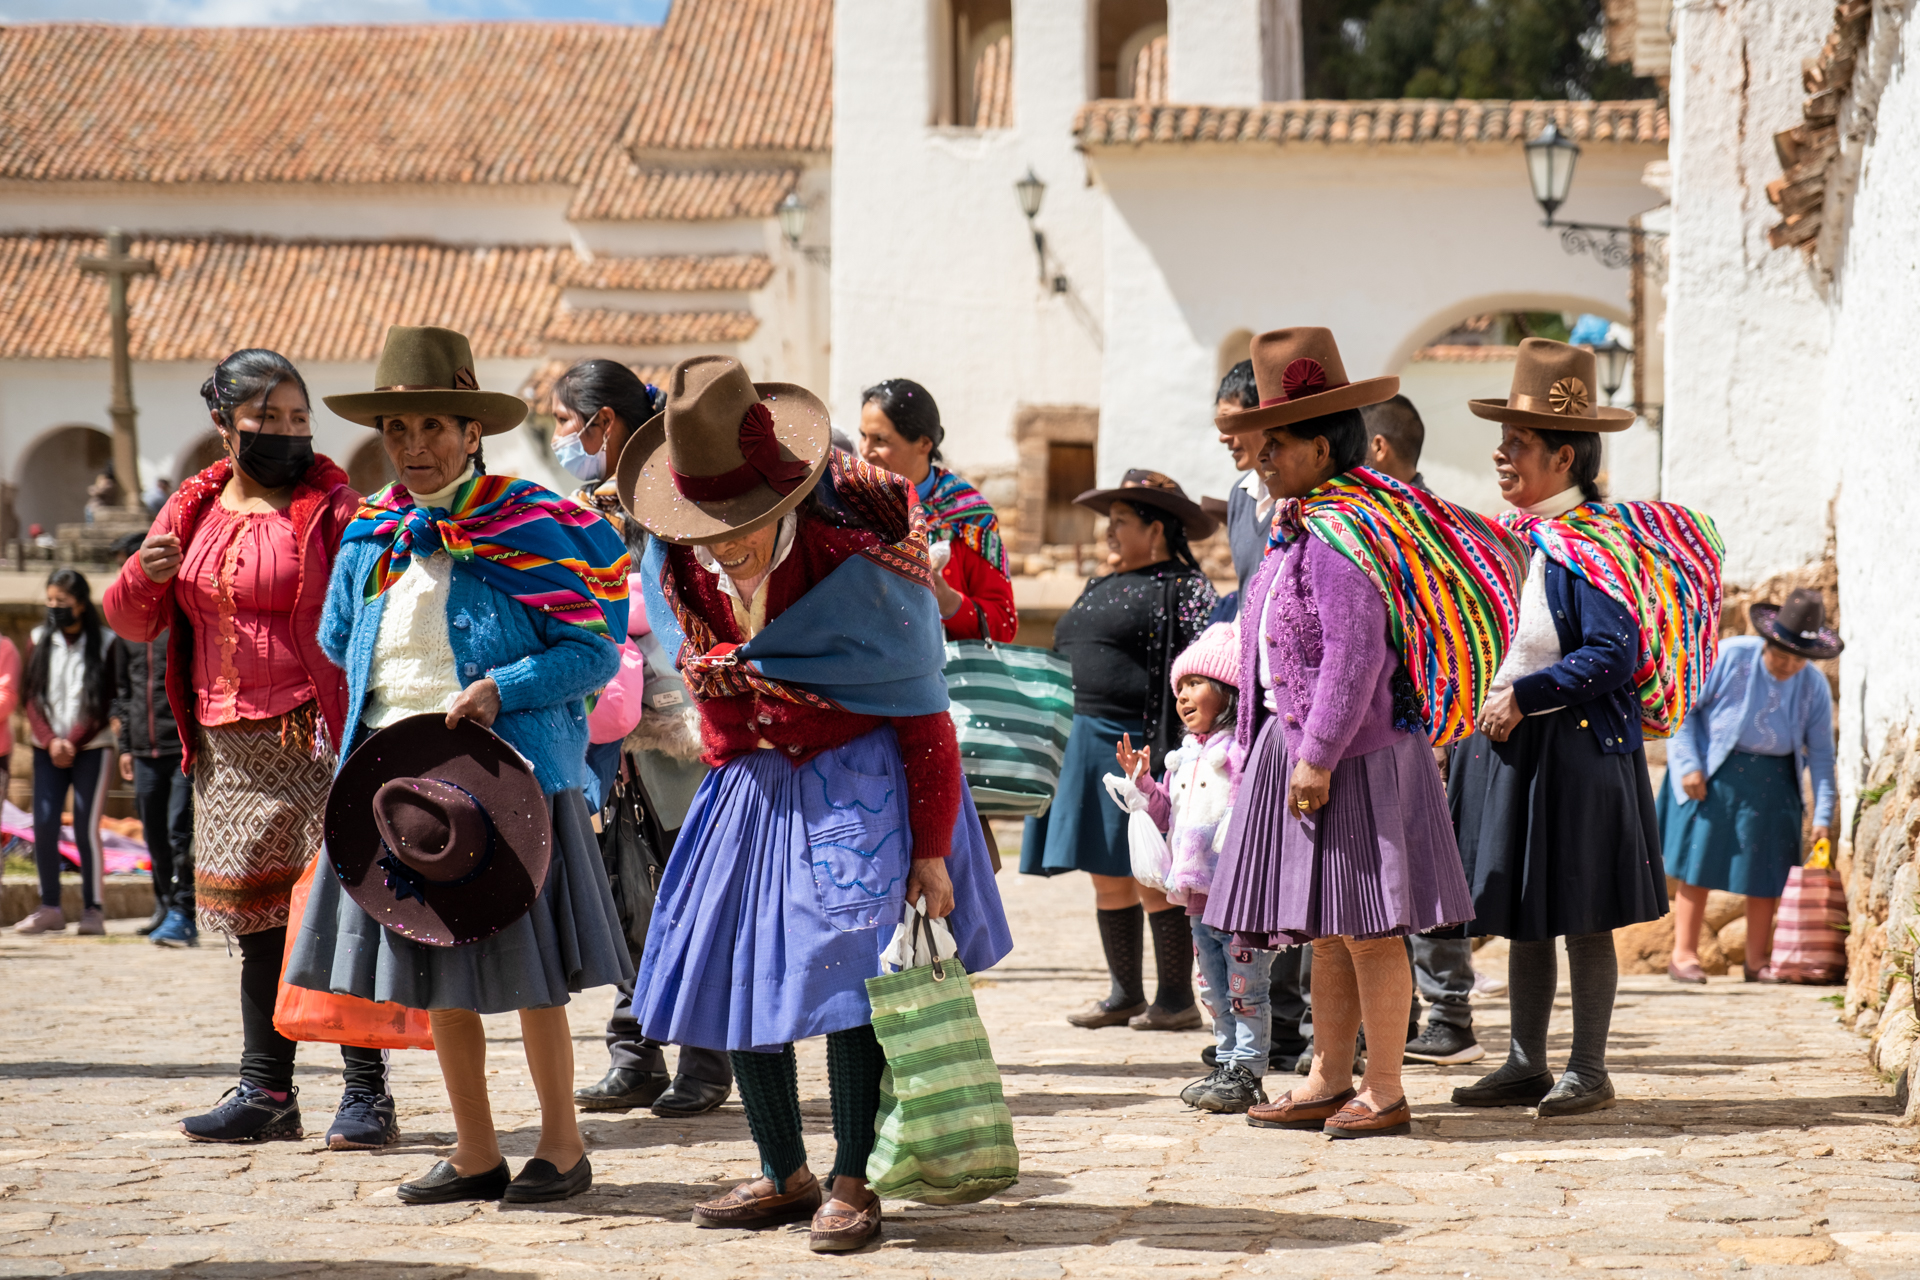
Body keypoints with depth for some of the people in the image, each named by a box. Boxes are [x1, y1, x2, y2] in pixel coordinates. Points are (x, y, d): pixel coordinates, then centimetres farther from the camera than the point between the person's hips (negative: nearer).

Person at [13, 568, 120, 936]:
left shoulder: (105, 643, -3)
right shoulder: (40, 640, 7)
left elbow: (107, 703, -4)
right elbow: (30, 697, 5)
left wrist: (73, 743, -10)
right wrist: (50, 741, -8)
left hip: (91, 748, -3)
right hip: (48, 749, 3)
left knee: (86, 827, -7)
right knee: (43, 826, -3)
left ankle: (92, 909, -1)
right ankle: (49, 908, 5)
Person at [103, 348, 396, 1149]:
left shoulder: (330, 508, -3)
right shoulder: (193, 511, 13)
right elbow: (134, 624, 15)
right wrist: (142, 578, -6)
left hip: (313, 740, -6)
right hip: (226, 748, 6)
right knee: (257, 921, 10)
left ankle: (367, 1092, -3)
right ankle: (265, 1093, 17)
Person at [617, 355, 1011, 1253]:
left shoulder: (858, 569, -21)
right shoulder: (672, 568, -6)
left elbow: (924, 716, -14)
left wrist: (930, 853, -14)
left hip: (856, 784, -6)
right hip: (749, 788, 6)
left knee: (846, 971, -14)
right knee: (729, 974, 5)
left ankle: (853, 1185, -3)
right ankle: (784, 1176, 19)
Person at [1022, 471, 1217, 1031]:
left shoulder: (1183, 588, -5)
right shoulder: (1101, 588, 20)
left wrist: (1177, 754, -21)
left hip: (1137, 747, -8)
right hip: (1083, 748, 8)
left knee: (1153, 876, -5)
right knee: (1107, 875, 10)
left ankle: (1177, 997, 2)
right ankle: (1124, 994, 18)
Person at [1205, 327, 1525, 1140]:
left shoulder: (1339, 536, -18)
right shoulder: (1302, 528, 14)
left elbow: (1355, 658, -23)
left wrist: (1317, 757, -22)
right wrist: (1260, 748, 19)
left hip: (1352, 754, -10)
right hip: (1299, 748, 10)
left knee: (1365, 926, -3)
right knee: (1328, 928, 14)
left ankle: (1384, 1093, 3)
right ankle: (1329, 1082, 21)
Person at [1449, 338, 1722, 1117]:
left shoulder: (1591, 546, -15)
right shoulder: (1511, 538, 10)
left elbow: (1613, 657, -22)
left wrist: (1524, 696, -20)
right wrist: (1477, 718, 14)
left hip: (1575, 750, -8)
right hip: (1507, 749, 8)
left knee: (1581, 916, 0)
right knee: (1523, 918, 12)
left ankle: (1589, 1071, 9)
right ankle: (1526, 1067, 20)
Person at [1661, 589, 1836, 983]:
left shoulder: (1814, 687, -5)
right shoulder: (1729, 657, -15)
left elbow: (1821, 754, 1)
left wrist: (1823, 816, -5)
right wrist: (1688, 765, -15)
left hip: (1770, 783, 3)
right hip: (1712, 773, -3)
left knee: (1766, 870, 1)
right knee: (1698, 862, -5)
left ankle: (1757, 961, 10)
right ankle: (1684, 956, -2)